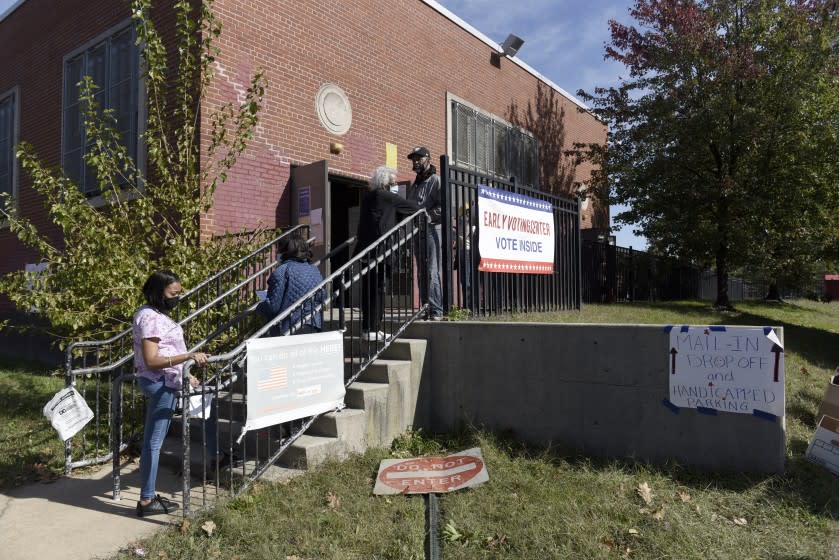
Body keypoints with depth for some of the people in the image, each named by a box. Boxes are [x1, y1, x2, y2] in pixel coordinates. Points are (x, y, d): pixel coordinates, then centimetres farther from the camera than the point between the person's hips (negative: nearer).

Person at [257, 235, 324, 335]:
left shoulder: (282, 271, -9)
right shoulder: (315, 270, 10)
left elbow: (273, 306, -11)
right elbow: (321, 300, 13)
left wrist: (260, 306, 10)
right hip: (313, 328, 6)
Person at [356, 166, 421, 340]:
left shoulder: (368, 197, 17)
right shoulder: (386, 196, -6)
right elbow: (412, 207, -1)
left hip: (366, 249, 8)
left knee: (369, 289, 11)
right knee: (378, 288, -4)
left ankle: (367, 327, 16)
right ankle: (373, 329, -2)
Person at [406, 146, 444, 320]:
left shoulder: (435, 180, -2)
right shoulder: (414, 186, 24)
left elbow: (443, 207, -13)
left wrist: (426, 217, -19)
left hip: (432, 229, -8)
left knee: (432, 272, -14)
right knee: (422, 273, 7)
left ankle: (436, 311, -15)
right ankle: (425, 309, 11)